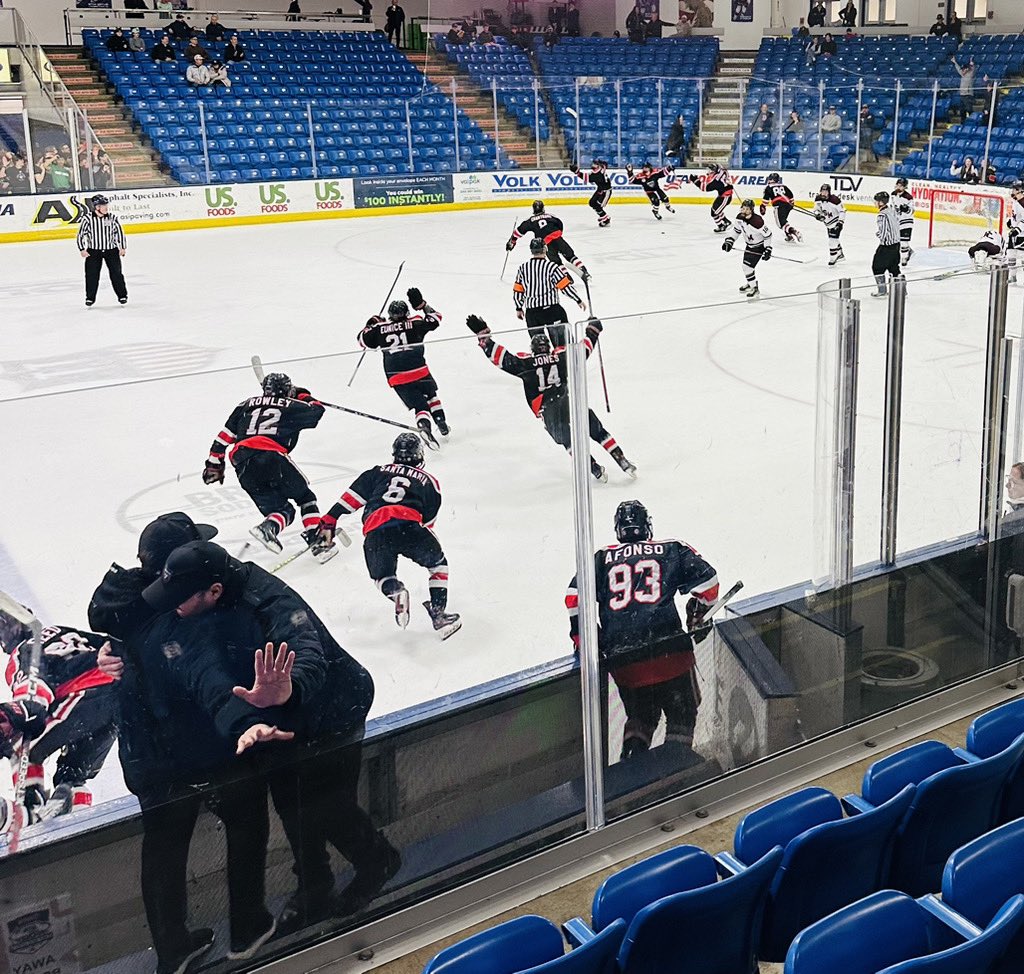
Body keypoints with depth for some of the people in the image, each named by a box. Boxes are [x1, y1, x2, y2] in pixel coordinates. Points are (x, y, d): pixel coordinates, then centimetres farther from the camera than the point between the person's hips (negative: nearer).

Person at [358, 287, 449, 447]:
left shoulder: (380, 328, 5)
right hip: (419, 372, -1)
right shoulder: (414, 323, 3)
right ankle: (442, 426, 25)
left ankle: (424, 427, -23)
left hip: (396, 378, 1)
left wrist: (372, 324, 32)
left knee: (420, 406, 7)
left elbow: (363, 340, 19)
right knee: (431, 395, 28)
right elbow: (435, 318, 17)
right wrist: (421, 304, 23)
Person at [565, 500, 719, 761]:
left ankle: (631, 758, 7)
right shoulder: (672, 550, 14)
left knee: (641, 714, 25)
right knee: (682, 714, 16)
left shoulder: (602, 558, 15)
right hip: (669, 650, -2)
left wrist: (583, 640, 10)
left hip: (622, 661, 2)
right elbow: (706, 578, 5)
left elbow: (575, 597, 4)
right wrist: (697, 617, 18)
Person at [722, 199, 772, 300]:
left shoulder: (757, 221, -33)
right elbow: (736, 230, 8)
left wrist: (768, 249, -24)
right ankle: (750, 283, 41)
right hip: (749, 245, 8)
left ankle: (755, 289, 2)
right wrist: (729, 241, -2)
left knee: (748, 266, -13)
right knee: (746, 266, 17)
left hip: (759, 246, -8)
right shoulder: (739, 218, -10)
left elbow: (768, 234, -24)